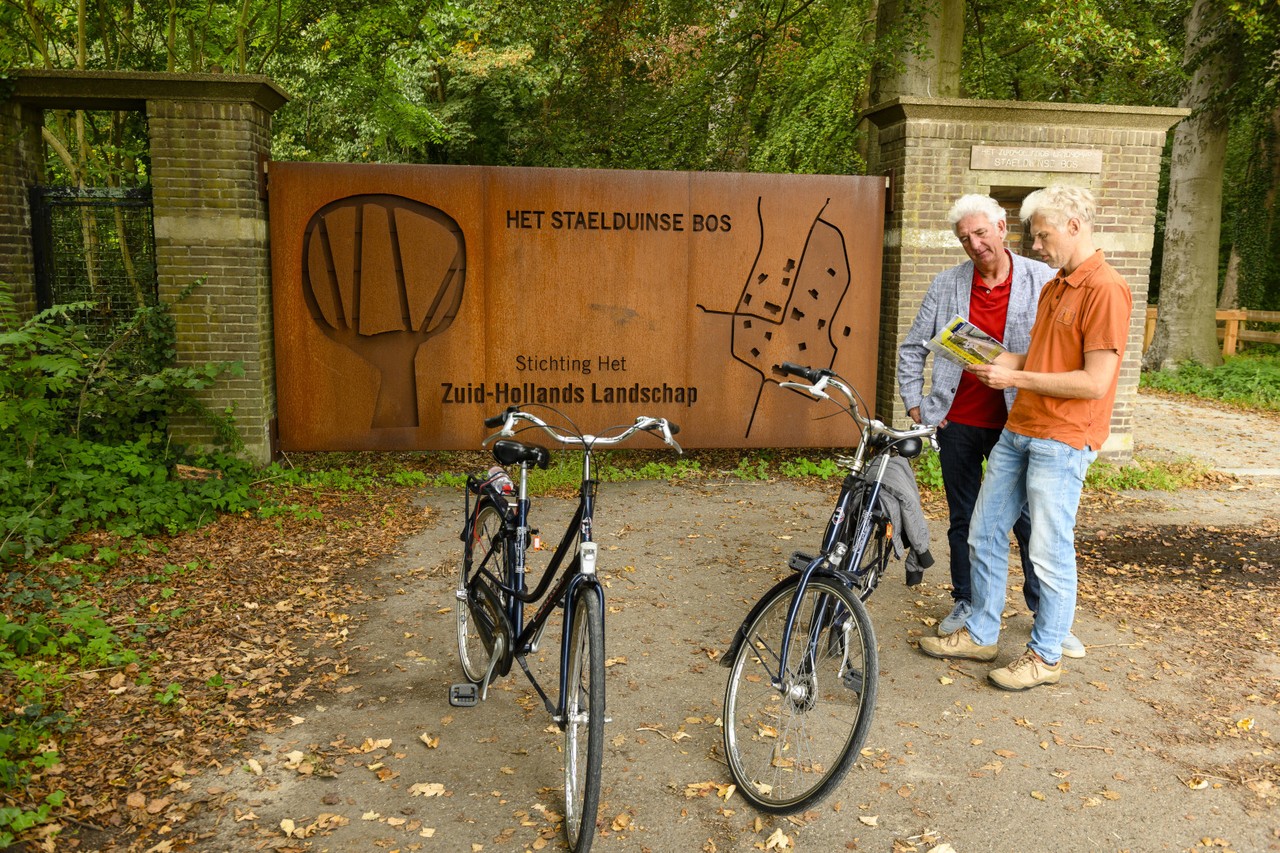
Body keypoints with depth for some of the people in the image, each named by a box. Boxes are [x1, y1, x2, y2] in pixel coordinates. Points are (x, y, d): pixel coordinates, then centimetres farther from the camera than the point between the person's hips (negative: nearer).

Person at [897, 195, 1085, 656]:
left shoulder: (1042, 281, -4)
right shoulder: (946, 284, 3)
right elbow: (913, 346, 10)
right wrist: (914, 401, 4)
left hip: (1015, 422, -2)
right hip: (958, 422, 2)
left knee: (1031, 520, 3)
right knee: (963, 519, 14)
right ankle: (964, 603, 30)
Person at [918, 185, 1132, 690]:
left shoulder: (1105, 289, -14)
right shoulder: (1053, 287, 16)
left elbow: (1095, 382, -19)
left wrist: (1015, 378, -15)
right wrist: (993, 363, 0)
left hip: (1062, 440, -9)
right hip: (1018, 430, 9)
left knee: (1050, 553, 1)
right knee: (984, 535, 13)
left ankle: (1046, 656, 18)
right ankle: (980, 634, 27)